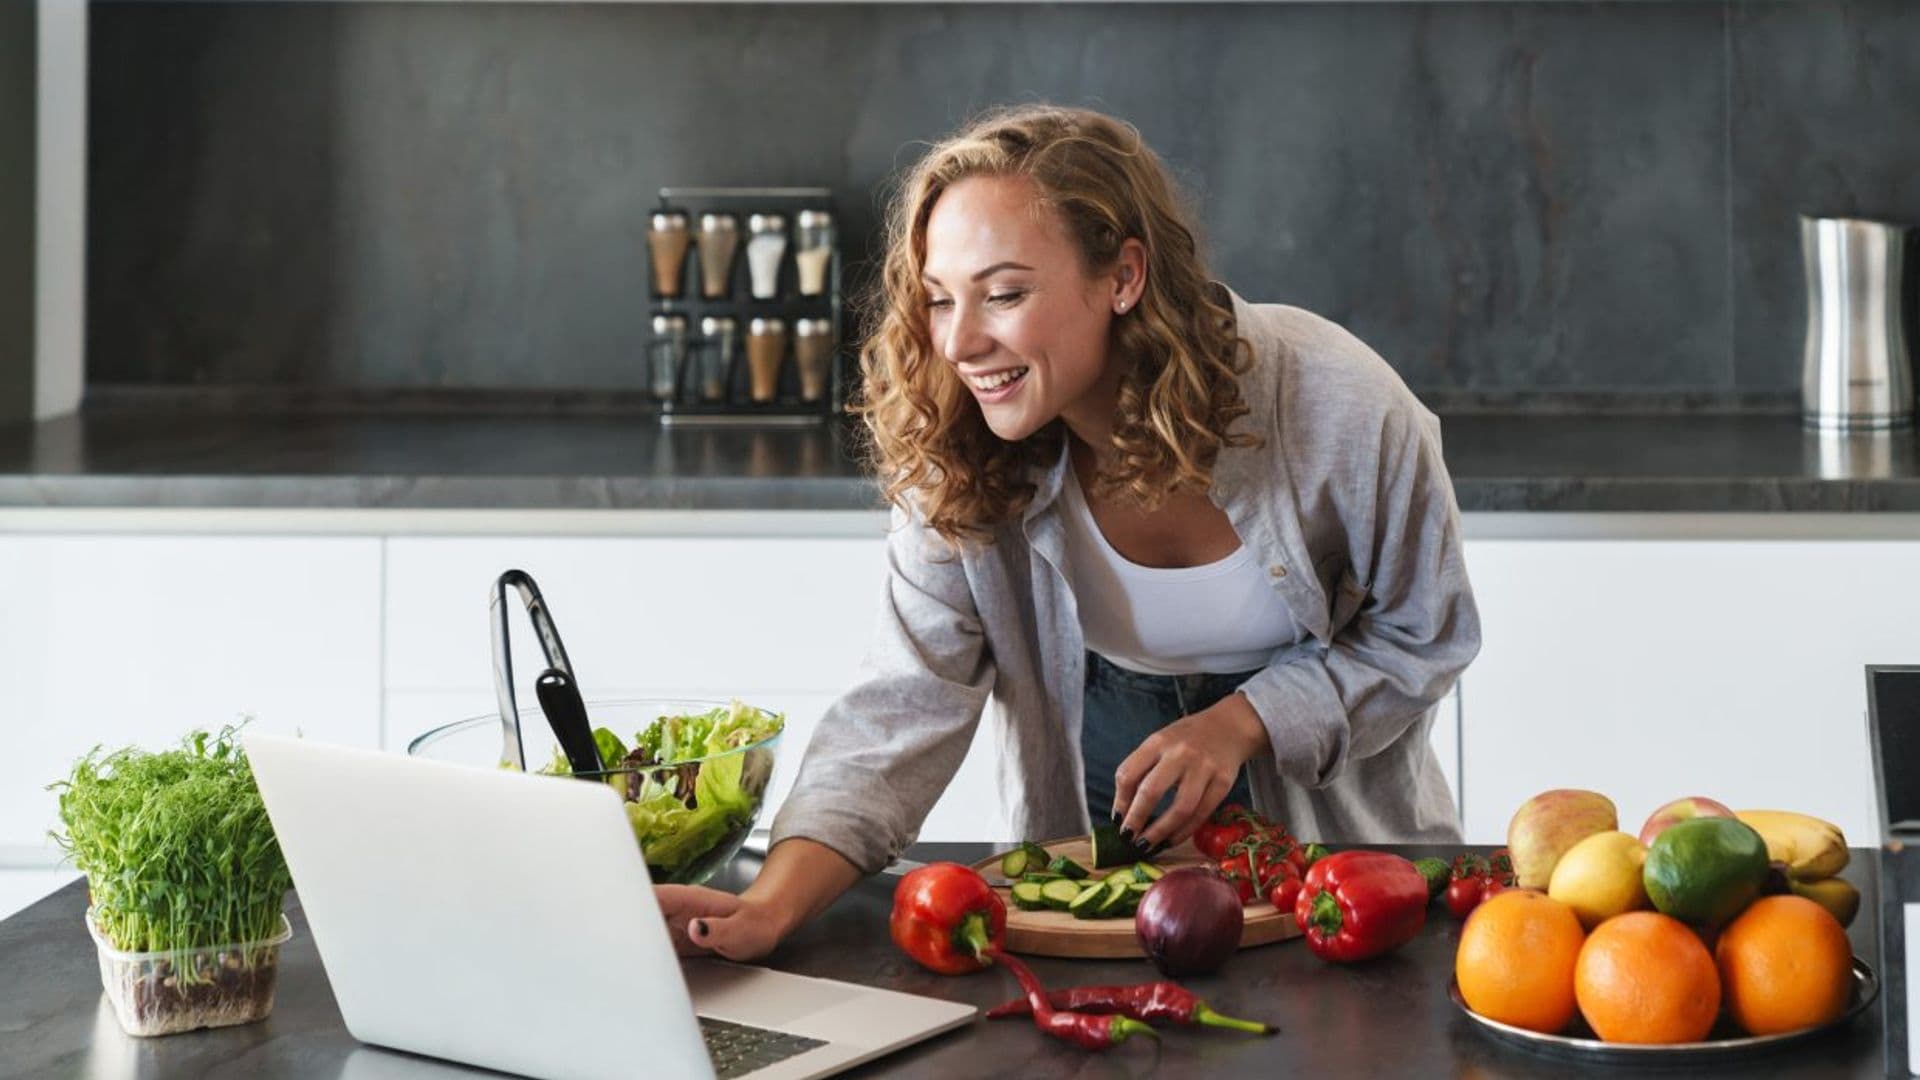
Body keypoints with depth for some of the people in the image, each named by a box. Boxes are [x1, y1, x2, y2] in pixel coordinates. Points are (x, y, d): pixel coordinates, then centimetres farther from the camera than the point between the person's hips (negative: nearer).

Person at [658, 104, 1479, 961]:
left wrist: (1242, 722, -22)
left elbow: (1425, 634, -7)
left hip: (1335, 833, 0)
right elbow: (905, 705, -22)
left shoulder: (1338, 407, -22)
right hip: (1090, 857, 0)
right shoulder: (957, 462, -17)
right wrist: (772, 907, -38)